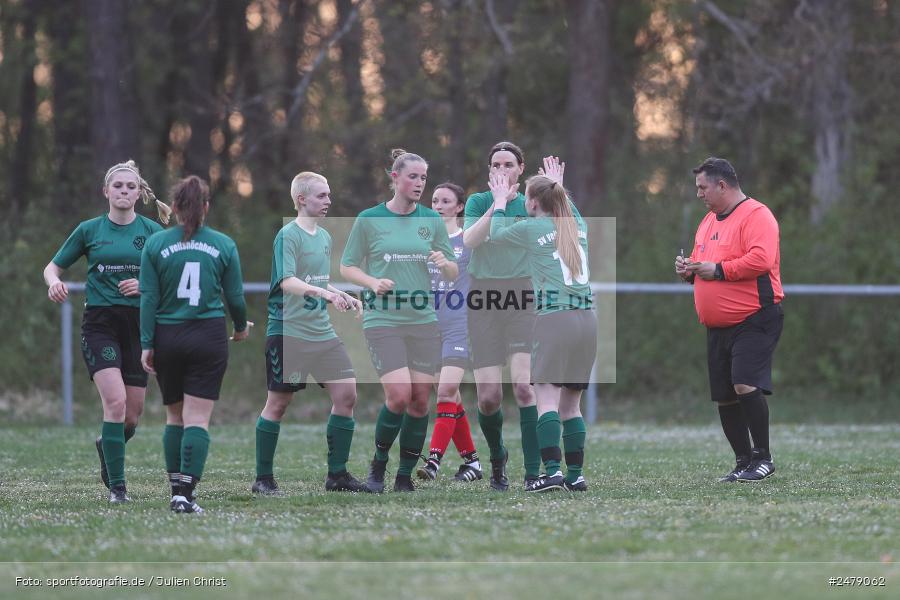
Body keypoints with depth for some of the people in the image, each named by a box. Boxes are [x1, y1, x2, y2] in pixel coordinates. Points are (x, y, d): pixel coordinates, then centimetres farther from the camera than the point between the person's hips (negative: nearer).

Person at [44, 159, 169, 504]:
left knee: (133, 414, 4)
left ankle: (108, 446, 39)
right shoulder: (89, 230, 4)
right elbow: (53, 267, 10)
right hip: (100, 323, -2)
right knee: (115, 401, -20)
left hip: (139, 324, 2)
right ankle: (117, 486, -13)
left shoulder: (152, 232, 5)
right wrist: (54, 282, -13)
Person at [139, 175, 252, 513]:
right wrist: (241, 327, 25)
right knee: (198, 417, -4)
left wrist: (146, 344, 1)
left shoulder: (156, 244, 0)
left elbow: (149, 298, -2)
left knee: (174, 415, 16)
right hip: (209, 338, -1)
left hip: (167, 337, 1)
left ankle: (176, 488, 17)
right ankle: (186, 494, -15)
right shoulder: (223, 245, 1)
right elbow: (235, 295, 6)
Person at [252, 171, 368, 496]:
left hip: (321, 332, 8)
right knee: (278, 403, -1)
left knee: (346, 394, 0)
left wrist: (345, 298, 11)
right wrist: (323, 293, -36)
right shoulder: (288, 235, -11)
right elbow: (287, 282, -24)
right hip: (288, 332, -8)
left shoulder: (324, 237, 15)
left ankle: (337, 474, 8)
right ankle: (263, 479, 7)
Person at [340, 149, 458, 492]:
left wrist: (446, 264, -12)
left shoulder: (432, 221, 8)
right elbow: (346, 267, 5)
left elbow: (454, 274, 12)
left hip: (424, 321, 3)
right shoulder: (369, 220, 0)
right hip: (382, 321, -3)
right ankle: (378, 465, 5)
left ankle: (405, 476, 10)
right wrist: (372, 282, -14)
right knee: (399, 394, -17)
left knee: (420, 399, -2)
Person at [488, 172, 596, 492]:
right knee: (571, 404, 12)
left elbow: (496, 234, 19)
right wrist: (560, 189, 54)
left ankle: (552, 470, -24)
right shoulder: (578, 226, 14)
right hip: (587, 318, 6)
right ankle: (575, 475, 10)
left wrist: (500, 200, 33)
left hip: (553, 318, -6)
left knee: (547, 399, -11)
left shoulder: (531, 228, -1)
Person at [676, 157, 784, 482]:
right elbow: (704, 263, 31)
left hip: (754, 320, -9)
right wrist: (689, 269, 8)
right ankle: (743, 462, 18)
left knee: (745, 383, -21)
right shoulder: (709, 221, 20)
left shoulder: (756, 215, -10)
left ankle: (763, 457, -10)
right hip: (717, 326, 9)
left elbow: (761, 259, -24)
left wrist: (718, 270, -20)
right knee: (724, 396, 8)